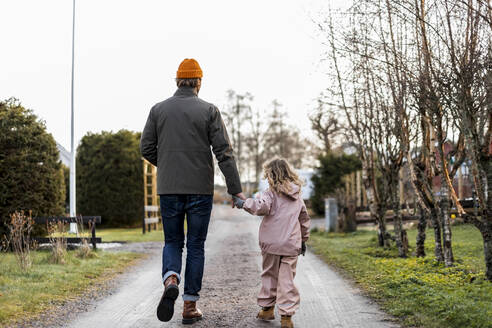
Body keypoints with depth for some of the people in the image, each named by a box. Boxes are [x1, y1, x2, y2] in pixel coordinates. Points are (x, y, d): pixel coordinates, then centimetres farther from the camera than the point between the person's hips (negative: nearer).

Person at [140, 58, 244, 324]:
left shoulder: (158, 109, 3)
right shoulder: (209, 111, -3)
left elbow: (146, 148, 4)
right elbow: (224, 152, -8)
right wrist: (235, 189, -6)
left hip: (169, 189, 2)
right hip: (200, 190, -1)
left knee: (172, 242, 15)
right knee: (196, 246, 8)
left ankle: (170, 279, -15)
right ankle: (190, 306, 10)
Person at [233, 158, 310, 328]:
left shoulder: (271, 193, -6)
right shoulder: (297, 196, 13)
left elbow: (262, 206, -26)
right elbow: (304, 218, 19)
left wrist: (244, 202, -14)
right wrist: (303, 239, 28)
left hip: (272, 243, -3)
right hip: (291, 244, 3)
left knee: (269, 275, 13)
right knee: (287, 279, 3)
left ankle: (267, 308, 24)